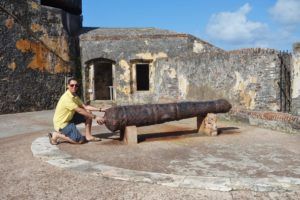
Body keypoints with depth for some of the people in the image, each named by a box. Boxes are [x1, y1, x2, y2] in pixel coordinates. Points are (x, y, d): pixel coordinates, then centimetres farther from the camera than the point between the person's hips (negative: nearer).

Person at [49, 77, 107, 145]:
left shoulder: (75, 96, 7)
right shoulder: (66, 97, -24)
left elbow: (85, 106, 2)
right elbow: (79, 110, -27)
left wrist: (100, 109, -7)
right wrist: (95, 117, -26)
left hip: (69, 119, 9)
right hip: (61, 124, -9)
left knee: (88, 113, 1)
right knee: (80, 140, -18)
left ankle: (88, 136, 2)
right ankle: (57, 135, -4)